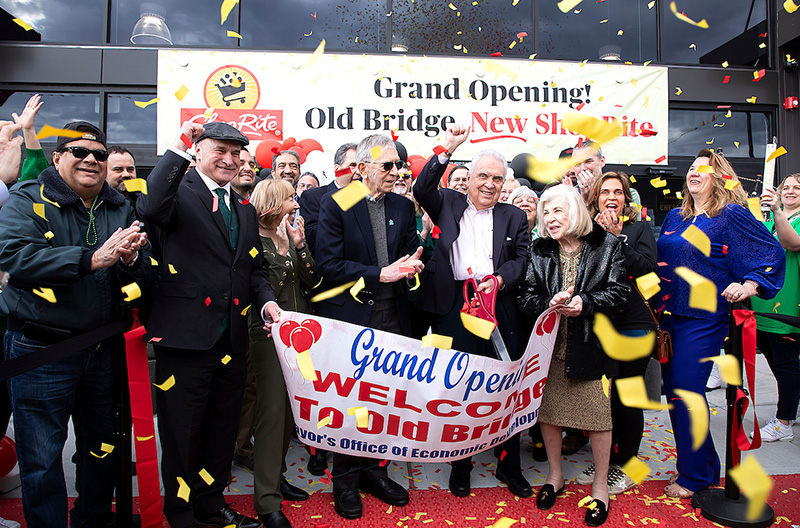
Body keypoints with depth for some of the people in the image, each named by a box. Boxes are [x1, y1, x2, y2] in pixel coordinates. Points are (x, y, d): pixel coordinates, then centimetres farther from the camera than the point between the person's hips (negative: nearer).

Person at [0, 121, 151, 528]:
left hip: (103, 350, 4)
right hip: (41, 352, -4)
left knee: (102, 445, 18)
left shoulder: (120, 209, 7)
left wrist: (130, 260, -21)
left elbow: (143, 278, 2)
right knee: (42, 458, 7)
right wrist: (92, 259, -31)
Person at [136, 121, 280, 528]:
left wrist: (266, 301, -1)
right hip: (186, 336, -6)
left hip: (232, 339, 7)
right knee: (182, 432, 8)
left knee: (222, 428, 19)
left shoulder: (245, 210, 16)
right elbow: (150, 208, -28)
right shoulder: (179, 192, -4)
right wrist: (178, 148, -26)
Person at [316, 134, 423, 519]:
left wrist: (412, 263, -8)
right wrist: (381, 274, -18)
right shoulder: (335, 206, -5)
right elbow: (327, 265, -13)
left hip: (392, 317, 5)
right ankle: (345, 477, 26)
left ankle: (373, 469, 30)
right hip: (350, 317, -4)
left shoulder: (403, 207, 10)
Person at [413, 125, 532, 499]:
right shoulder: (448, 204, 13)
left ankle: (509, 466, 25)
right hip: (453, 307, -1)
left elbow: (521, 260, 6)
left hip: (500, 308, 1)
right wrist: (446, 149, -10)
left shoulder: (514, 217, 15)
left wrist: (499, 279, -13)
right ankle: (460, 465, 24)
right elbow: (421, 189, -4)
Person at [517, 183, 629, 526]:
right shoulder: (538, 251, 4)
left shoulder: (607, 245, -3)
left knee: (599, 414, 4)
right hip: (549, 343, 3)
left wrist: (585, 303, -19)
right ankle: (555, 476, 33)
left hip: (591, 343, -2)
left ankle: (600, 485, 25)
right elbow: (526, 296, 1)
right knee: (547, 411, 11)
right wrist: (549, 304, -19)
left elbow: (619, 289, -5)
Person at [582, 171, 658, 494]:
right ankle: (605, 461, 27)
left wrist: (617, 237, -16)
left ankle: (626, 466, 21)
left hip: (632, 325, -2)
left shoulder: (639, 229, 5)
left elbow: (648, 269, -10)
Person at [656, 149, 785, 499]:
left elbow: (773, 253, -7)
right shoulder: (674, 217, 14)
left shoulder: (731, 214, -4)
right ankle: (704, 465, 28)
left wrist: (748, 286, -19)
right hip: (669, 314, 7)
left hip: (703, 319, -7)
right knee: (673, 391, 10)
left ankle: (695, 476, 13)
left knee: (686, 392, -5)